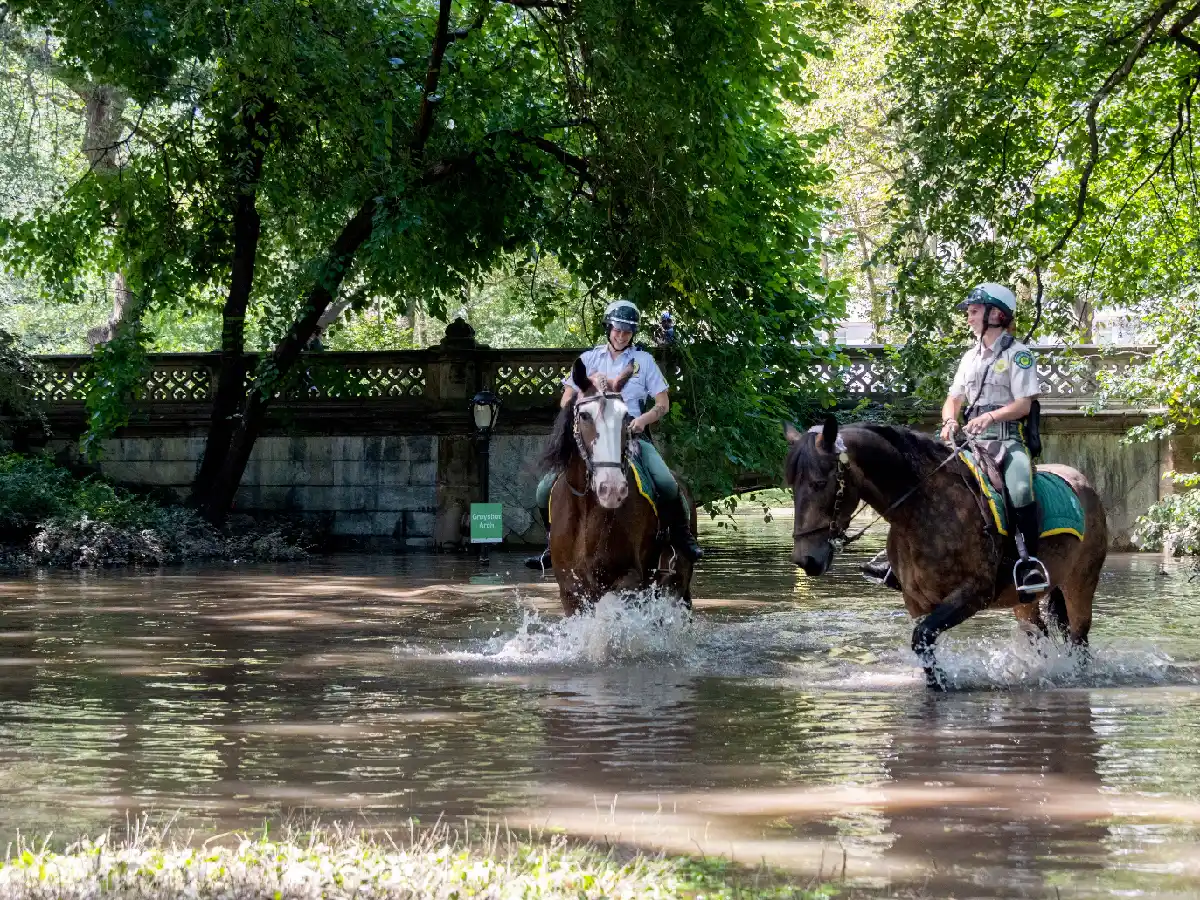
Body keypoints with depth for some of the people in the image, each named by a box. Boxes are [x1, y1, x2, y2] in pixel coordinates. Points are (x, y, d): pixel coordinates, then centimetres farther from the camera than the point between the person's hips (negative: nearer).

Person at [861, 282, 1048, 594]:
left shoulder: (1018, 354, -1)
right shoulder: (971, 356, 21)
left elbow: (1023, 404, -9)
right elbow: (954, 398, 20)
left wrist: (991, 417, -25)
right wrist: (950, 421, -2)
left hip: (1007, 437, -7)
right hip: (971, 439, 7)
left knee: (1020, 487, -36)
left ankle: (1030, 561, -32)